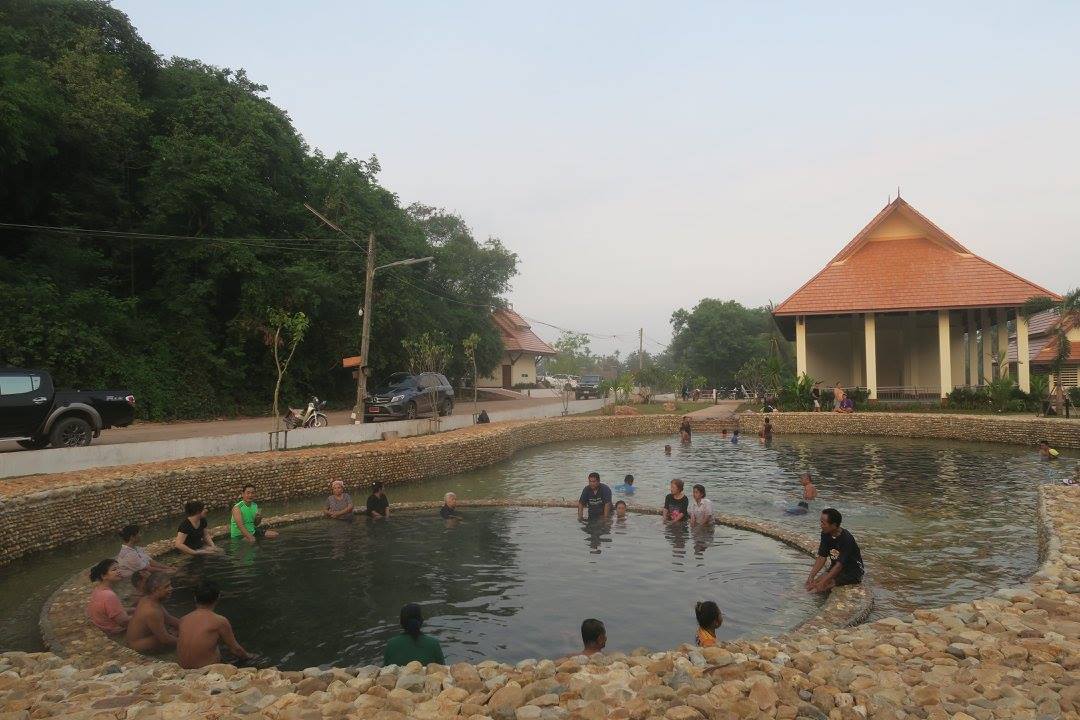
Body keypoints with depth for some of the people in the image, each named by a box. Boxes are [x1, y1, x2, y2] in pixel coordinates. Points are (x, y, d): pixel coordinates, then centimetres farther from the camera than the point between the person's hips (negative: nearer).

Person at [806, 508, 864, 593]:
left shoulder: (846, 539, -27)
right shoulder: (825, 535, -5)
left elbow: (839, 565, -27)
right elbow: (822, 557, -3)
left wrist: (822, 582, -29)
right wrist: (811, 576, -14)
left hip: (853, 571, -7)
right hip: (836, 569, 7)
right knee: (810, 584, -14)